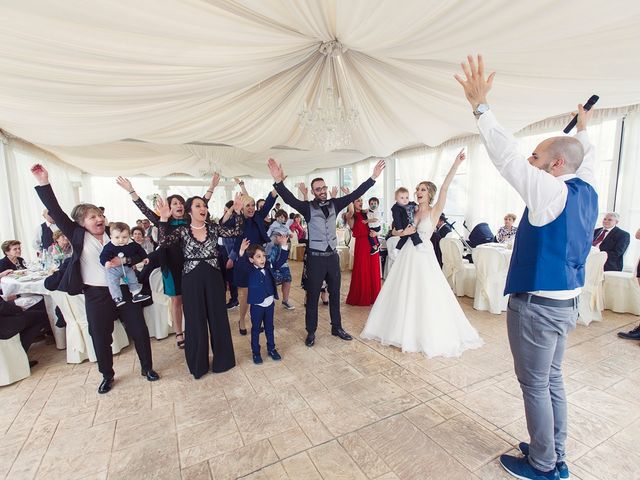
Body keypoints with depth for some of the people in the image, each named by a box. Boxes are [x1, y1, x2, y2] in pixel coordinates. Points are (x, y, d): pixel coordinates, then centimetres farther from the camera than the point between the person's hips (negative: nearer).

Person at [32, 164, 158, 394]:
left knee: (139, 330, 7)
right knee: (101, 338, 12)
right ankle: (107, 375, 35)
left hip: (124, 290, 1)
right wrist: (44, 183, -17)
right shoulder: (78, 236, -1)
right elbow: (56, 213, -9)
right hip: (96, 295, -1)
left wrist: (125, 260, -16)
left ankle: (147, 367, 28)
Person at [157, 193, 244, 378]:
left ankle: (222, 359, 29)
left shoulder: (214, 228, 4)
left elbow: (236, 231, -6)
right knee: (195, 321, 9)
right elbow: (164, 242, -16)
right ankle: (199, 364, 28)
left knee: (218, 318, 10)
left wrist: (237, 212, -17)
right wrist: (164, 219, -26)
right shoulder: (182, 231, -1)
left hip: (213, 278, 2)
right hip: (192, 281, -1)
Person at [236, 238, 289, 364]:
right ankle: (255, 352, 27)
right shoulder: (250, 269, -15)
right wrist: (242, 253, -52)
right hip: (257, 305, -4)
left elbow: (281, 260, 1)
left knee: (269, 328, 19)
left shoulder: (269, 266, -2)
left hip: (270, 303, 4)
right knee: (256, 329, 12)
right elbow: (240, 265, -33)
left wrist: (283, 246, -10)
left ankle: (271, 349, 34)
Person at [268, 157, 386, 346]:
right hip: (316, 258, -4)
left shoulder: (334, 204, 4)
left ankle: (337, 328, 32)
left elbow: (355, 194, 0)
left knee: (335, 294, 15)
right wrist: (279, 182, -40)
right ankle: (311, 332, 22)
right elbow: (290, 199, -23)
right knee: (312, 296, 6)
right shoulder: (308, 207, -8)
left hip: (333, 256, 4)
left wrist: (373, 177, -6)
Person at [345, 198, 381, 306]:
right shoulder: (350, 216, -2)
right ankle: (360, 298, 17)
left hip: (372, 244, 5)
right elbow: (351, 212, -28)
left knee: (373, 271, 8)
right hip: (361, 244, -5)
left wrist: (376, 232, -7)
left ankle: (373, 296, 22)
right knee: (362, 271, 1)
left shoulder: (365, 214, 13)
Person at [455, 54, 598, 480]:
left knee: (536, 385, 7)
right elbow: (588, 159, 25)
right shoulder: (587, 192, 5)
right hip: (567, 302, 9)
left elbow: (508, 156, -24)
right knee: (552, 380, 20)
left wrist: (480, 105, -20)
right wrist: (583, 129, 42)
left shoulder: (552, 192, -18)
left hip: (537, 304, -9)